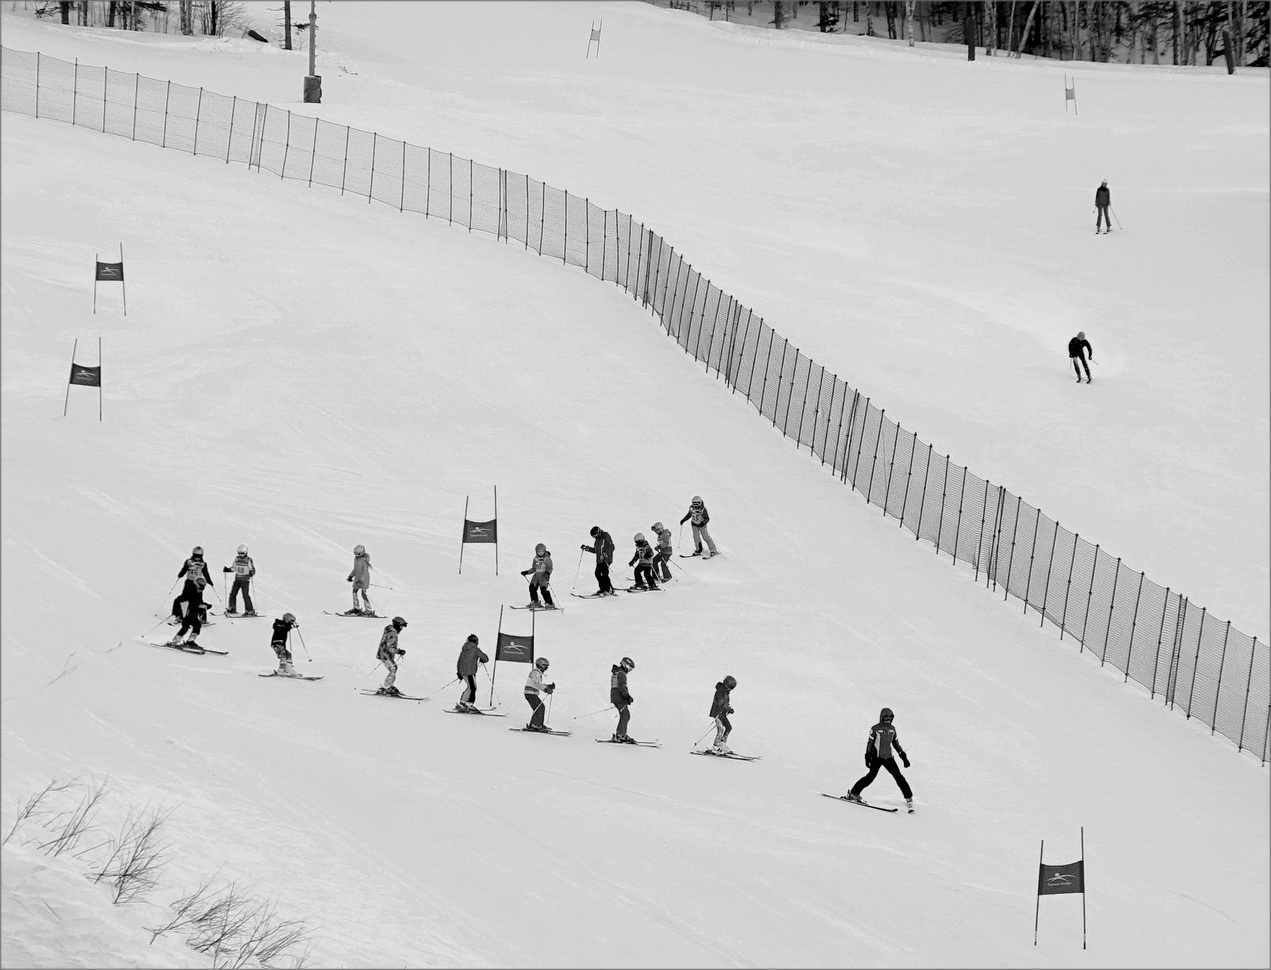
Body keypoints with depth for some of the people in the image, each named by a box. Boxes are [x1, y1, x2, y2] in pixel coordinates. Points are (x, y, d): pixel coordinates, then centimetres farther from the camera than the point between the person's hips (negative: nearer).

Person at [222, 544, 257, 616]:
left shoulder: (249, 560, -9)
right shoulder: (236, 559, 6)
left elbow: (253, 570, -7)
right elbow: (234, 568, 18)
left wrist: (251, 573, -28)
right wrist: (227, 569, 3)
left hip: (245, 580, -5)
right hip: (237, 579, 5)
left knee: (245, 595, -11)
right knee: (232, 593, 2)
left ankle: (250, 611, -5)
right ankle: (232, 609, 17)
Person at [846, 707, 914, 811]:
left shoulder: (892, 729, 12)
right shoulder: (875, 728, -3)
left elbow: (896, 743, 20)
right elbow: (870, 743, -1)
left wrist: (903, 756, 17)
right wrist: (867, 757, -8)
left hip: (889, 757, 4)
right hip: (876, 757, -4)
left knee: (898, 776, -5)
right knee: (871, 776, -15)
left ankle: (908, 797, 0)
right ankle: (854, 793, -4)